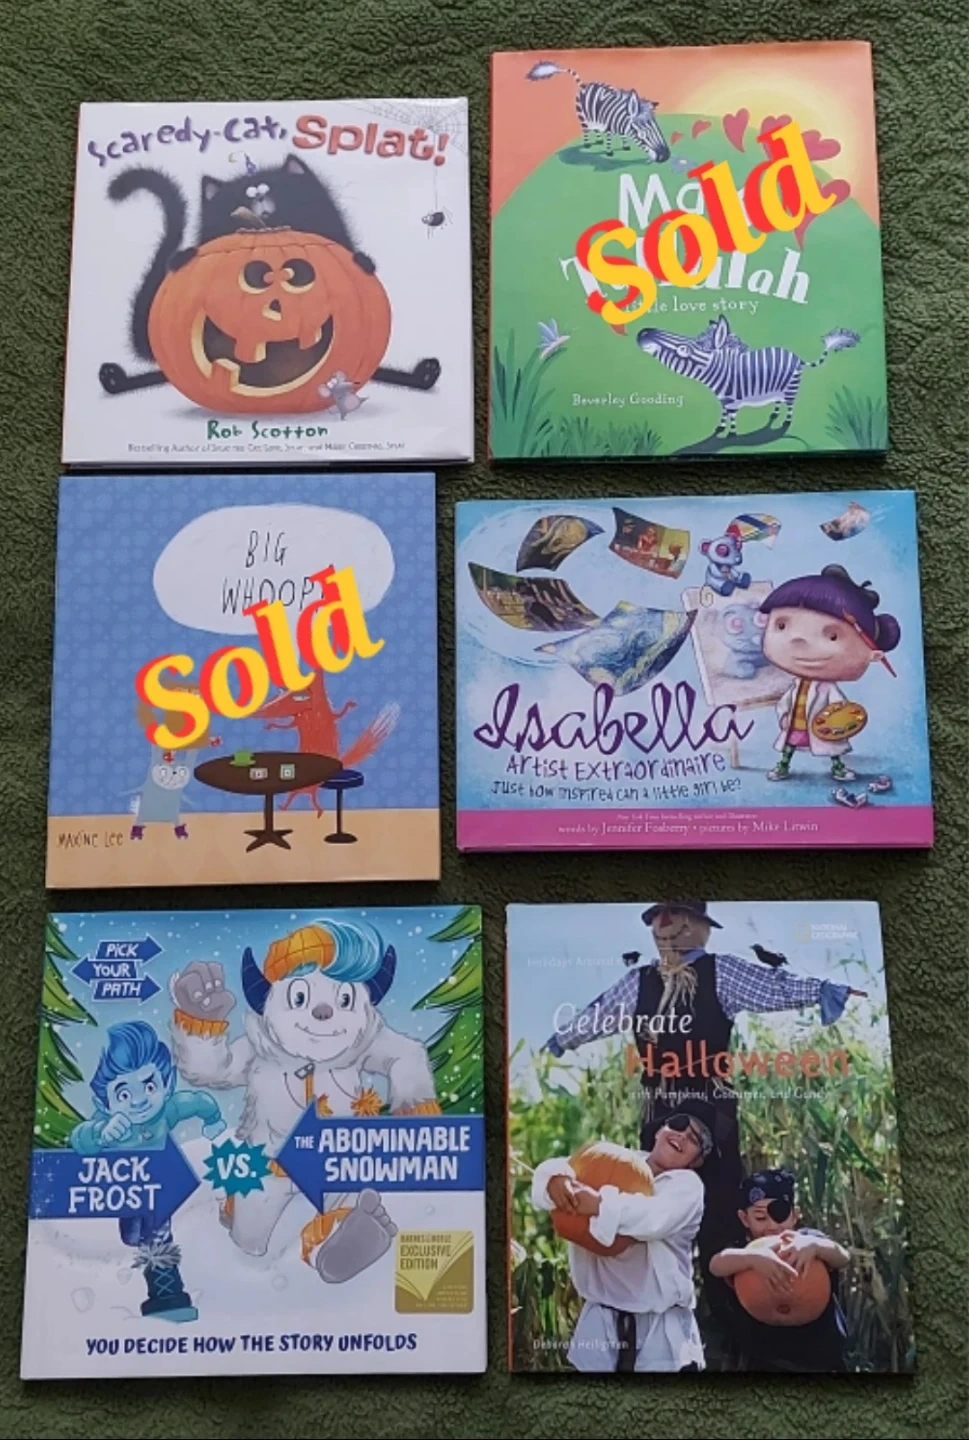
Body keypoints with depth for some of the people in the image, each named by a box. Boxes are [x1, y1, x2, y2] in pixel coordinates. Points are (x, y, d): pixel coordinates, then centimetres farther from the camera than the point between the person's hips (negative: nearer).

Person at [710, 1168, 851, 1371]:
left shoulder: (808, 1238, -7)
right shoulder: (745, 1257, -8)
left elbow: (842, 1257, -28)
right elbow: (717, 1264, -31)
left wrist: (814, 1245, -52)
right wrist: (753, 1257, -54)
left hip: (822, 1362, 0)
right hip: (763, 1363, 0)